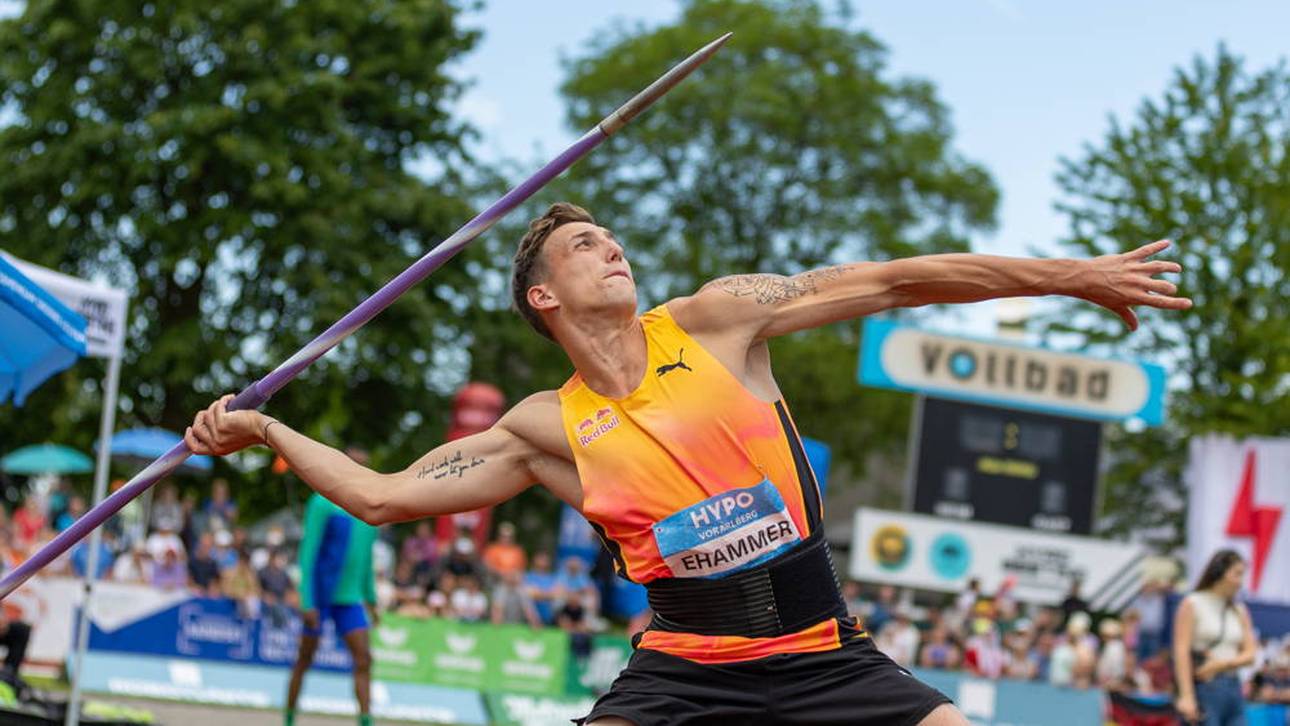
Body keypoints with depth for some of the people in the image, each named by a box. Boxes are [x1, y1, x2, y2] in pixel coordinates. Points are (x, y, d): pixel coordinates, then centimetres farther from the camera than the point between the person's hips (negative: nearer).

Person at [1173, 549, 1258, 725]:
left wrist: (1221, 664, -12)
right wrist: (1186, 696, -20)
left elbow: (1250, 654, 8)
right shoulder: (1192, 604, -2)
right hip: (1205, 690, -6)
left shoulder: (1239, 611, 14)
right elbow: (1181, 651, -10)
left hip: (1233, 689, 6)